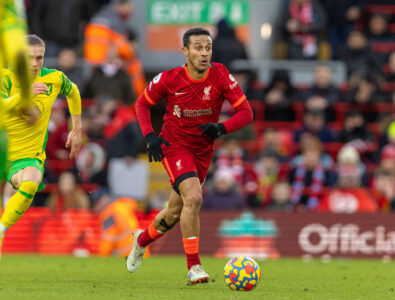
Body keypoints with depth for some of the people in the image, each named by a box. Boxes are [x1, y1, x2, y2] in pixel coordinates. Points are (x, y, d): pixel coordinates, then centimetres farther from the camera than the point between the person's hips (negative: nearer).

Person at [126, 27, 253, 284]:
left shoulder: (221, 76, -14)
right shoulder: (169, 79, -16)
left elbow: (246, 113, -13)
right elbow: (142, 104, 1)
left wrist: (221, 128, -31)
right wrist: (150, 136, -13)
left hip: (203, 150, 4)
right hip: (174, 146, -3)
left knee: (176, 211, 15)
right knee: (194, 198, -26)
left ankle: (142, 239, 46)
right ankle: (194, 267, -21)